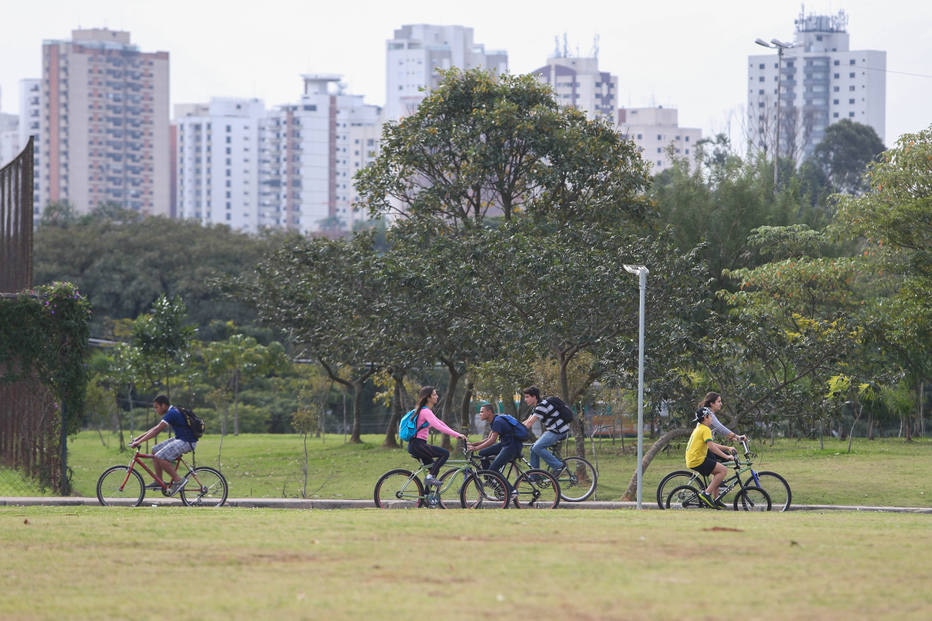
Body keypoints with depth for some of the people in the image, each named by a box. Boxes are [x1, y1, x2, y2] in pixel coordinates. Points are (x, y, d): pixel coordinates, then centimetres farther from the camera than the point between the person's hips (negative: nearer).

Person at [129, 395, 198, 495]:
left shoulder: (172, 414, -18)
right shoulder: (172, 412, 14)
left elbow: (156, 430, -22)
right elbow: (155, 429, 18)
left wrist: (139, 442, -22)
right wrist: (138, 438, 12)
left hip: (187, 442, -11)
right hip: (179, 439, 11)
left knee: (160, 457, -20)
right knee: (155, 450, 11)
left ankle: (178, 480, -11)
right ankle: (159, 482, 11)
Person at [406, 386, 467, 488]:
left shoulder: (427, 411, 19)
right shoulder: (425, 411, -14)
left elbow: (440, 423, 22)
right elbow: (438, 427, -24)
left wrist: (456, 434, 15)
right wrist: (457, 435, -24)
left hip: (416, 445, 10)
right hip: (417, 444, -10)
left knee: (433, 468, 14)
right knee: (445, 453, -17)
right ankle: (431, 476, -14)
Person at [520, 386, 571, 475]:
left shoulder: (542, 406, -18)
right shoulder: (536, 408, 15)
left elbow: (530, 422, -22)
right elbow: (526, 422, 16)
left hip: (559, 431, -10)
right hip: (551, 430, 10)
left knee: (537, 448, -20)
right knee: (533, 449, 5)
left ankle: (559, 466, -13)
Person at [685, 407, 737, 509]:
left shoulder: (699, 428, 21)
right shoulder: (705, 429, -11)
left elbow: (711, 445, 28)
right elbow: (711, 447, -21)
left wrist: (727, 448, 23)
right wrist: (726, 456, -19)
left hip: (691, 460, 10)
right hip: (698, 461, -10)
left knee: (718, 472, 22)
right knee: (723, 470, -11)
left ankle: (715, 499, 19)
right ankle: (706, 493, -14)